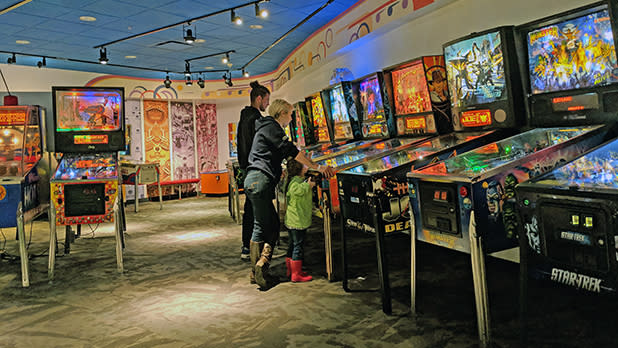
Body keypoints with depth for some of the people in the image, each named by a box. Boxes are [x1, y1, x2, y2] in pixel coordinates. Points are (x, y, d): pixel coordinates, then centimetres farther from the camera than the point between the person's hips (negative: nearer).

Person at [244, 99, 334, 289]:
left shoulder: (267, 128, 25)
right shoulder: (271, 128, -7)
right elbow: (291, 151, -16)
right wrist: (317, 167, -16)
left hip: (254, 180, 10)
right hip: (260, 180, -10)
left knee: (272, 223, 9)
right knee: (261, 227, -6)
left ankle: (260, 266, 6)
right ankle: (257, 271, -1)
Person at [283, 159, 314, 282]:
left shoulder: (292, 179, 13)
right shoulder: (296, 181, -19)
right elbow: (297, 190, -41)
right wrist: (309, 185, -28)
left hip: (291, 220, 10)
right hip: (298, 220, -10)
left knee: (293, 244, 18)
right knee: (298, 245, -3)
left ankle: (290, 270, 30)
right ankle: (297, 274, 5)